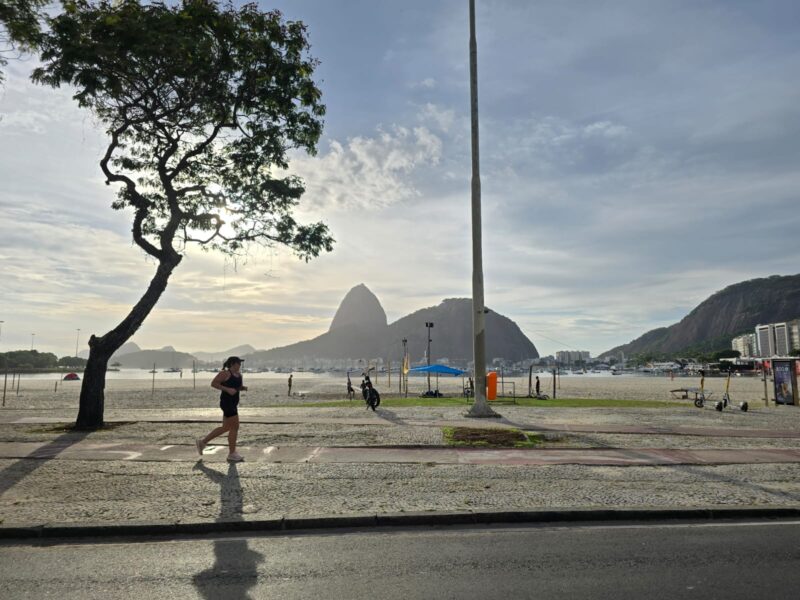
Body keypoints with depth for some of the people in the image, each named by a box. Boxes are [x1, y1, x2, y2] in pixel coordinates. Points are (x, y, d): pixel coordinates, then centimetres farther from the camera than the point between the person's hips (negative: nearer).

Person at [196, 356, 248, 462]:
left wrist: (243, 388, 2)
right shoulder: (225, 373, -11)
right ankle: (232, 454, 5)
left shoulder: (239, 375, 13)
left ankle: (203, 441, 29)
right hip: (227, 402, -10)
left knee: (226, 427, 16)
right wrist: (227, 389, -22)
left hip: (233, 403, 10)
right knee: (234, 427, -6)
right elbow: (213, 383, -14)